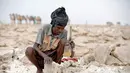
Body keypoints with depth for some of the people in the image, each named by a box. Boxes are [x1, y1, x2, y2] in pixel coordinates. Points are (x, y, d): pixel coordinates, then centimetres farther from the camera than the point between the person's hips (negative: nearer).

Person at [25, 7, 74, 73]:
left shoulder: (64, 32, -14)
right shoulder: (44, 28, -20)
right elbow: (35, 46, -22)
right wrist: (45, 56, -39)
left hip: (53, 56, 1)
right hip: (40, 55, -1)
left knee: (63, 41, -25)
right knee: (29, 50, -34)